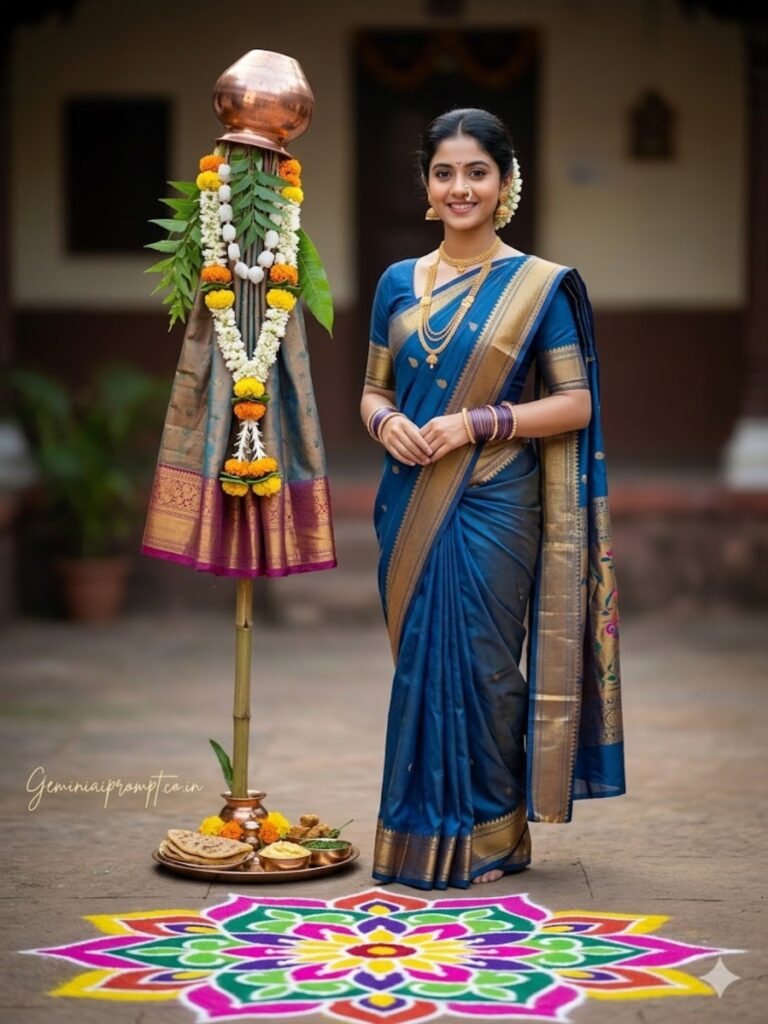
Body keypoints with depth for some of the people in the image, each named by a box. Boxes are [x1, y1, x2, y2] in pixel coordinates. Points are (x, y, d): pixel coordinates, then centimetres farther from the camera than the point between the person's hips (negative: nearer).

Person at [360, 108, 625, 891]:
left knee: (479, 663, -2)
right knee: (419, 661, 7)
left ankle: (488, 835, 12)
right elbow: (375, 389, 15)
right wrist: (385, 422, -8)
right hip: (411, 503, 4)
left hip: (493, 503, -4)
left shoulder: (538, 286, -2)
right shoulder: (398, 283, 10)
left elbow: (576, 403, -5)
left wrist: (476, 423, -16)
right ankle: (423, 829, 18)